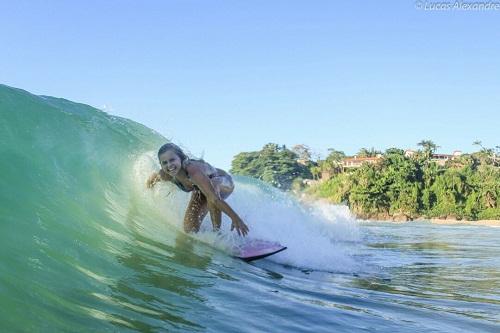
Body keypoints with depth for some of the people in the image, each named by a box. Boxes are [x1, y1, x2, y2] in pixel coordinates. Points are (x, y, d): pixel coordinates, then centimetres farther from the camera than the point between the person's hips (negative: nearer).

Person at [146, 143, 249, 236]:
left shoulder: (193, 170, -44)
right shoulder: (165, 176, -25)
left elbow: (214, 198, -46)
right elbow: (154, 176, 4)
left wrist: (235, 218, -45)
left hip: (223, 182, -6)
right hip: (200, 190, 6)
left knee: (213, 188, -41)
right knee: (190, 228, -5)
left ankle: (217, 232, -26)